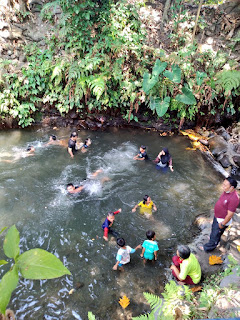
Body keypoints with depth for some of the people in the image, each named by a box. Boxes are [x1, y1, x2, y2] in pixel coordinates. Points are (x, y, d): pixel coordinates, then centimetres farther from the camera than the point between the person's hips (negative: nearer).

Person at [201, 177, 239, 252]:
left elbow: (230, 215, -29)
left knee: (215, 235, 14)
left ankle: (208, 248, 36)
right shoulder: (227, 191, -10)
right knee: (214, 229, 31)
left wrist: (222, 224, -18)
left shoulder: (234, 199, -37)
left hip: (223, 220, -8)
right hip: (217, 216, 8)